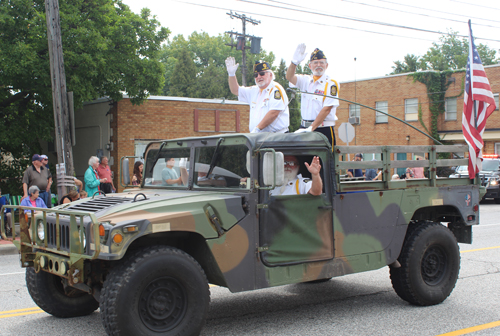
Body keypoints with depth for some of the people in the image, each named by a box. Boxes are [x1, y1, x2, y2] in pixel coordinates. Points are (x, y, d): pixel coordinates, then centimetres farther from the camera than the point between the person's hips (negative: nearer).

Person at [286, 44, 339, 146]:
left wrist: (311, 128, -19)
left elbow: (326, 109, -12)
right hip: (304, 128, 4)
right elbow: (289, 77, -2)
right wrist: (294, 62, -21)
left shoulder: (331, 84, -3)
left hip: (324, 130, -4)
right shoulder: (306, 80, 15)